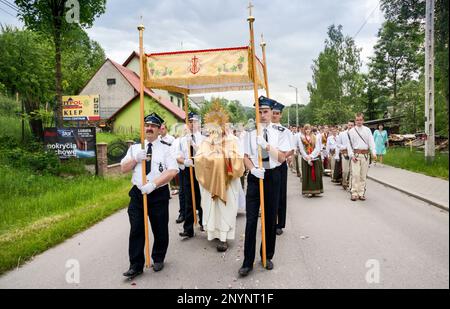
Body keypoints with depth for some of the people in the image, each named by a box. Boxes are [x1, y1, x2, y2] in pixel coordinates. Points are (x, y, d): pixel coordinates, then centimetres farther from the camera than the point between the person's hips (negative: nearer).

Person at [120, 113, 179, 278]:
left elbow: (172, 171, -14)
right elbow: (123, 169, 7)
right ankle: (136, 265, 16)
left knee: (160, 229, 10)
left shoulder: (165, 149, -3)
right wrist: (135, 158, -12)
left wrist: (153, 184, -23)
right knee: (136, 230, 4)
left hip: (159, 194, -2)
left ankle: (158, 259, 33)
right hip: (138, 193, 3)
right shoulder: (135, 148, 9)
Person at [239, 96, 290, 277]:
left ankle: (267, 256, 29)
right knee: (251, 219, -2)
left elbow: (282, 157, -6)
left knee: (271, 218, 11)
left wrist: (266, 145, -19)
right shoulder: (250, 132, -1)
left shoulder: (279, 132, -3)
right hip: (254, 176, 0)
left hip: (273, 175, 0)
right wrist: (253, 169, -17)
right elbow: (245, 156, 1)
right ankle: (248, 262, 8)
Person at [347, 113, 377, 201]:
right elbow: (349, 144, 4)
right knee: (355, 174, -8)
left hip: (365, 154, 2)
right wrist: (351, 155, -7)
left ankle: (361, 193, 11)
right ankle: (354, 193, -4)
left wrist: (374, 152, -13)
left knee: (363, 175, 5)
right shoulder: (351, 131, 6)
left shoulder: (367, 130, 9)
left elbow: (371, 142, 2)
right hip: (355, 155, -2)